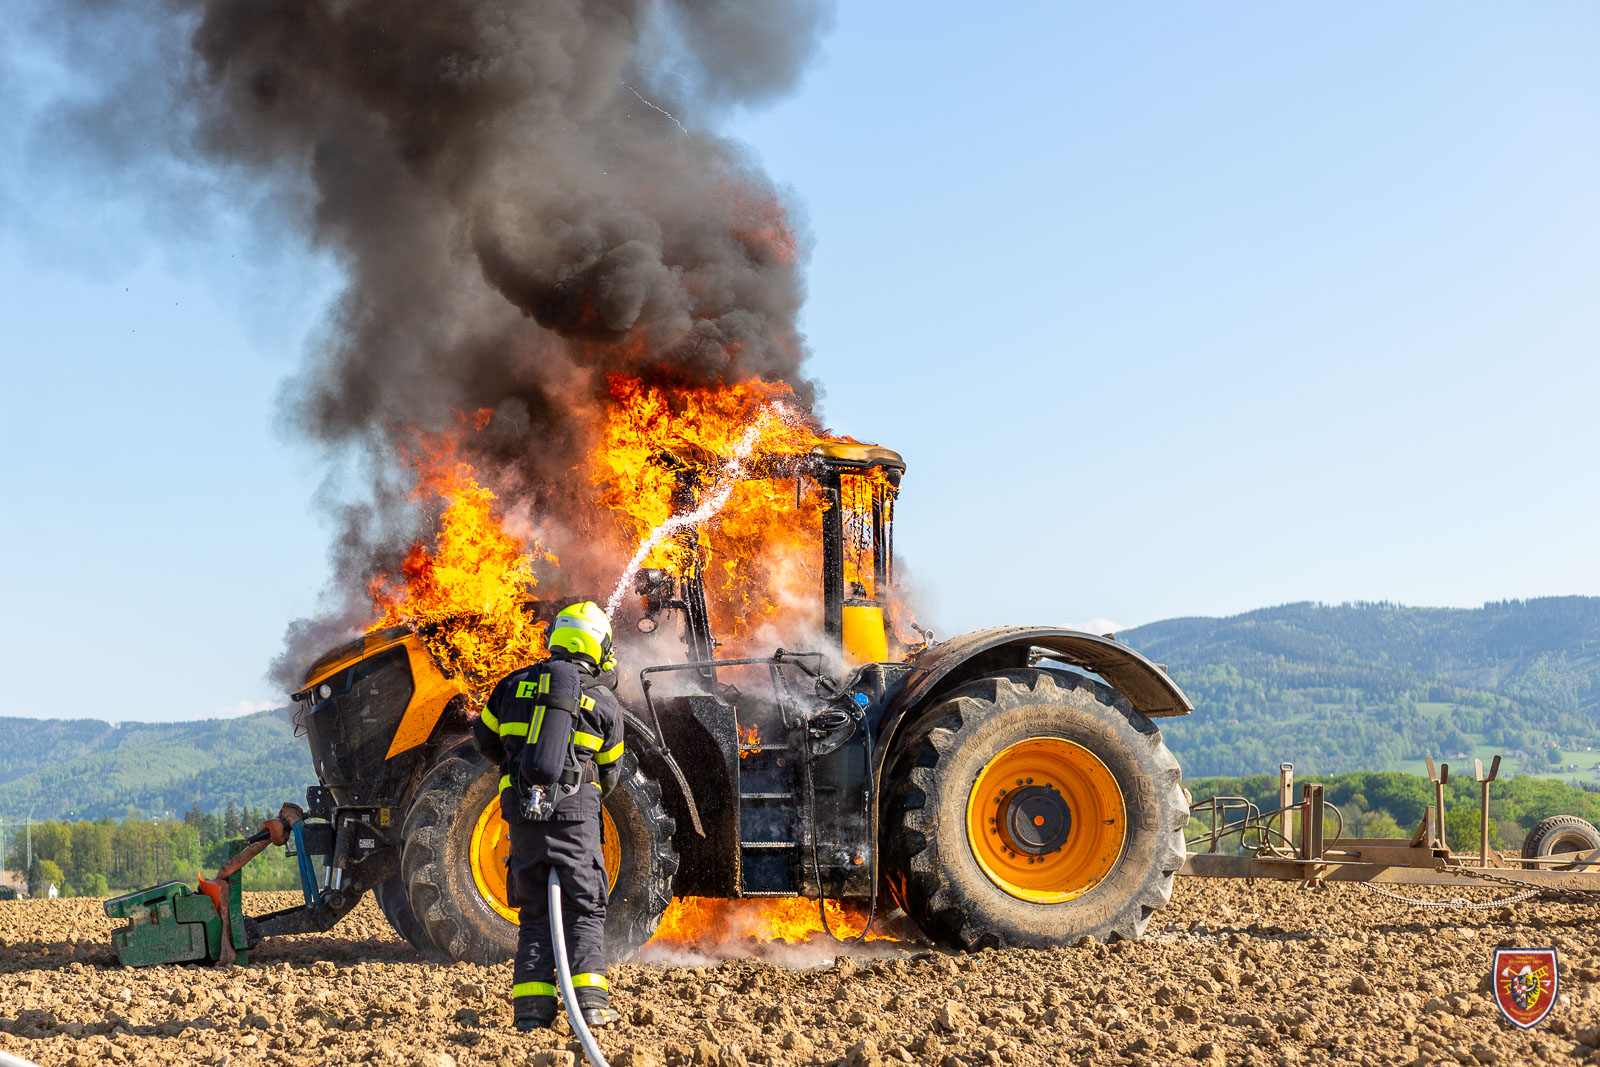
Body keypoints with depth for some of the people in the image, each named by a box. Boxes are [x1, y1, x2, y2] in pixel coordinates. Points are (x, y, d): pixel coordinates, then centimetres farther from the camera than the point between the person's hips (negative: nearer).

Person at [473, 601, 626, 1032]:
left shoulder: (515, 685, 9)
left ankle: (531, 1006, 1)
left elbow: (485, 739, 20)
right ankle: (590, 1000, -9)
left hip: (522, 807, 3)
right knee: (584, 907, 4)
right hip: (576, 808, -2)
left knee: (535, 911, 9)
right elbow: (610, 771, 12)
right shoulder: (604, 701, 3)